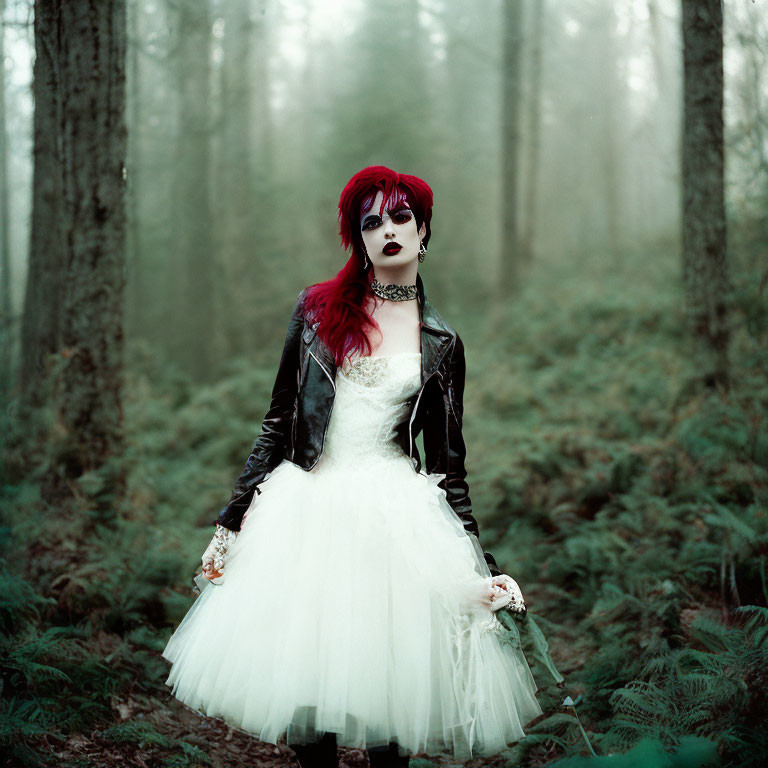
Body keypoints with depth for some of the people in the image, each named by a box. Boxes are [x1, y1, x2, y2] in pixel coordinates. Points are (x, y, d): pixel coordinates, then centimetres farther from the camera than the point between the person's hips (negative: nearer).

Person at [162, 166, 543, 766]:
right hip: (307, 510, 1)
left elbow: (449, 466, 9)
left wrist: (485, 569, 4)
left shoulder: (442, 344, 7)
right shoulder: (318, 310, 7)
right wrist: (231, 522, 4)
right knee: (304, 676, 1)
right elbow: (278, 424, 8)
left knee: (386, 685, -1)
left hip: (398, 516, 0)